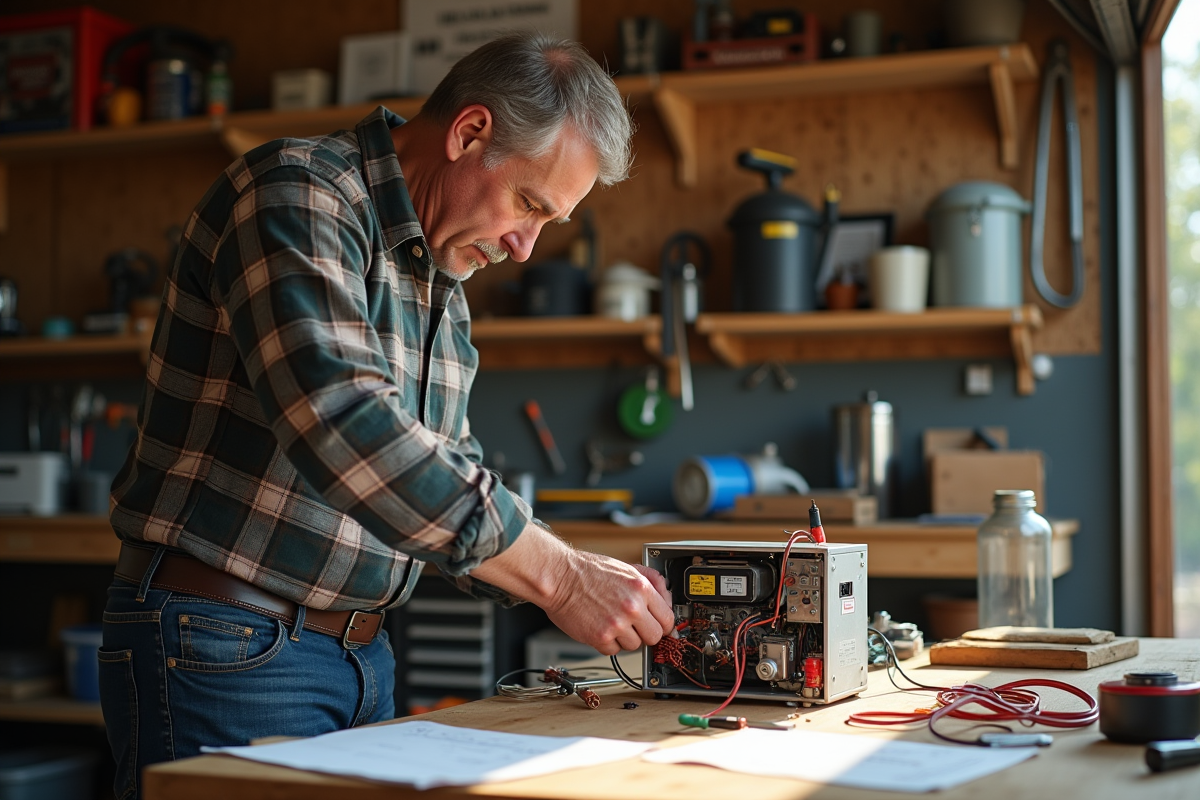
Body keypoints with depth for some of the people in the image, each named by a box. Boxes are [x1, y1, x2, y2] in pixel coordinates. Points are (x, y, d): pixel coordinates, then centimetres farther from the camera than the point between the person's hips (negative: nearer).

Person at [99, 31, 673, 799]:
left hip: (360, 656, 8)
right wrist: (560, 577, -25)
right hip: (229, 650, -8)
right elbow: (343, 426, -29)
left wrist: (585, 580, 1)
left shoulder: (443, 285, 13)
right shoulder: (298, 193, -15)